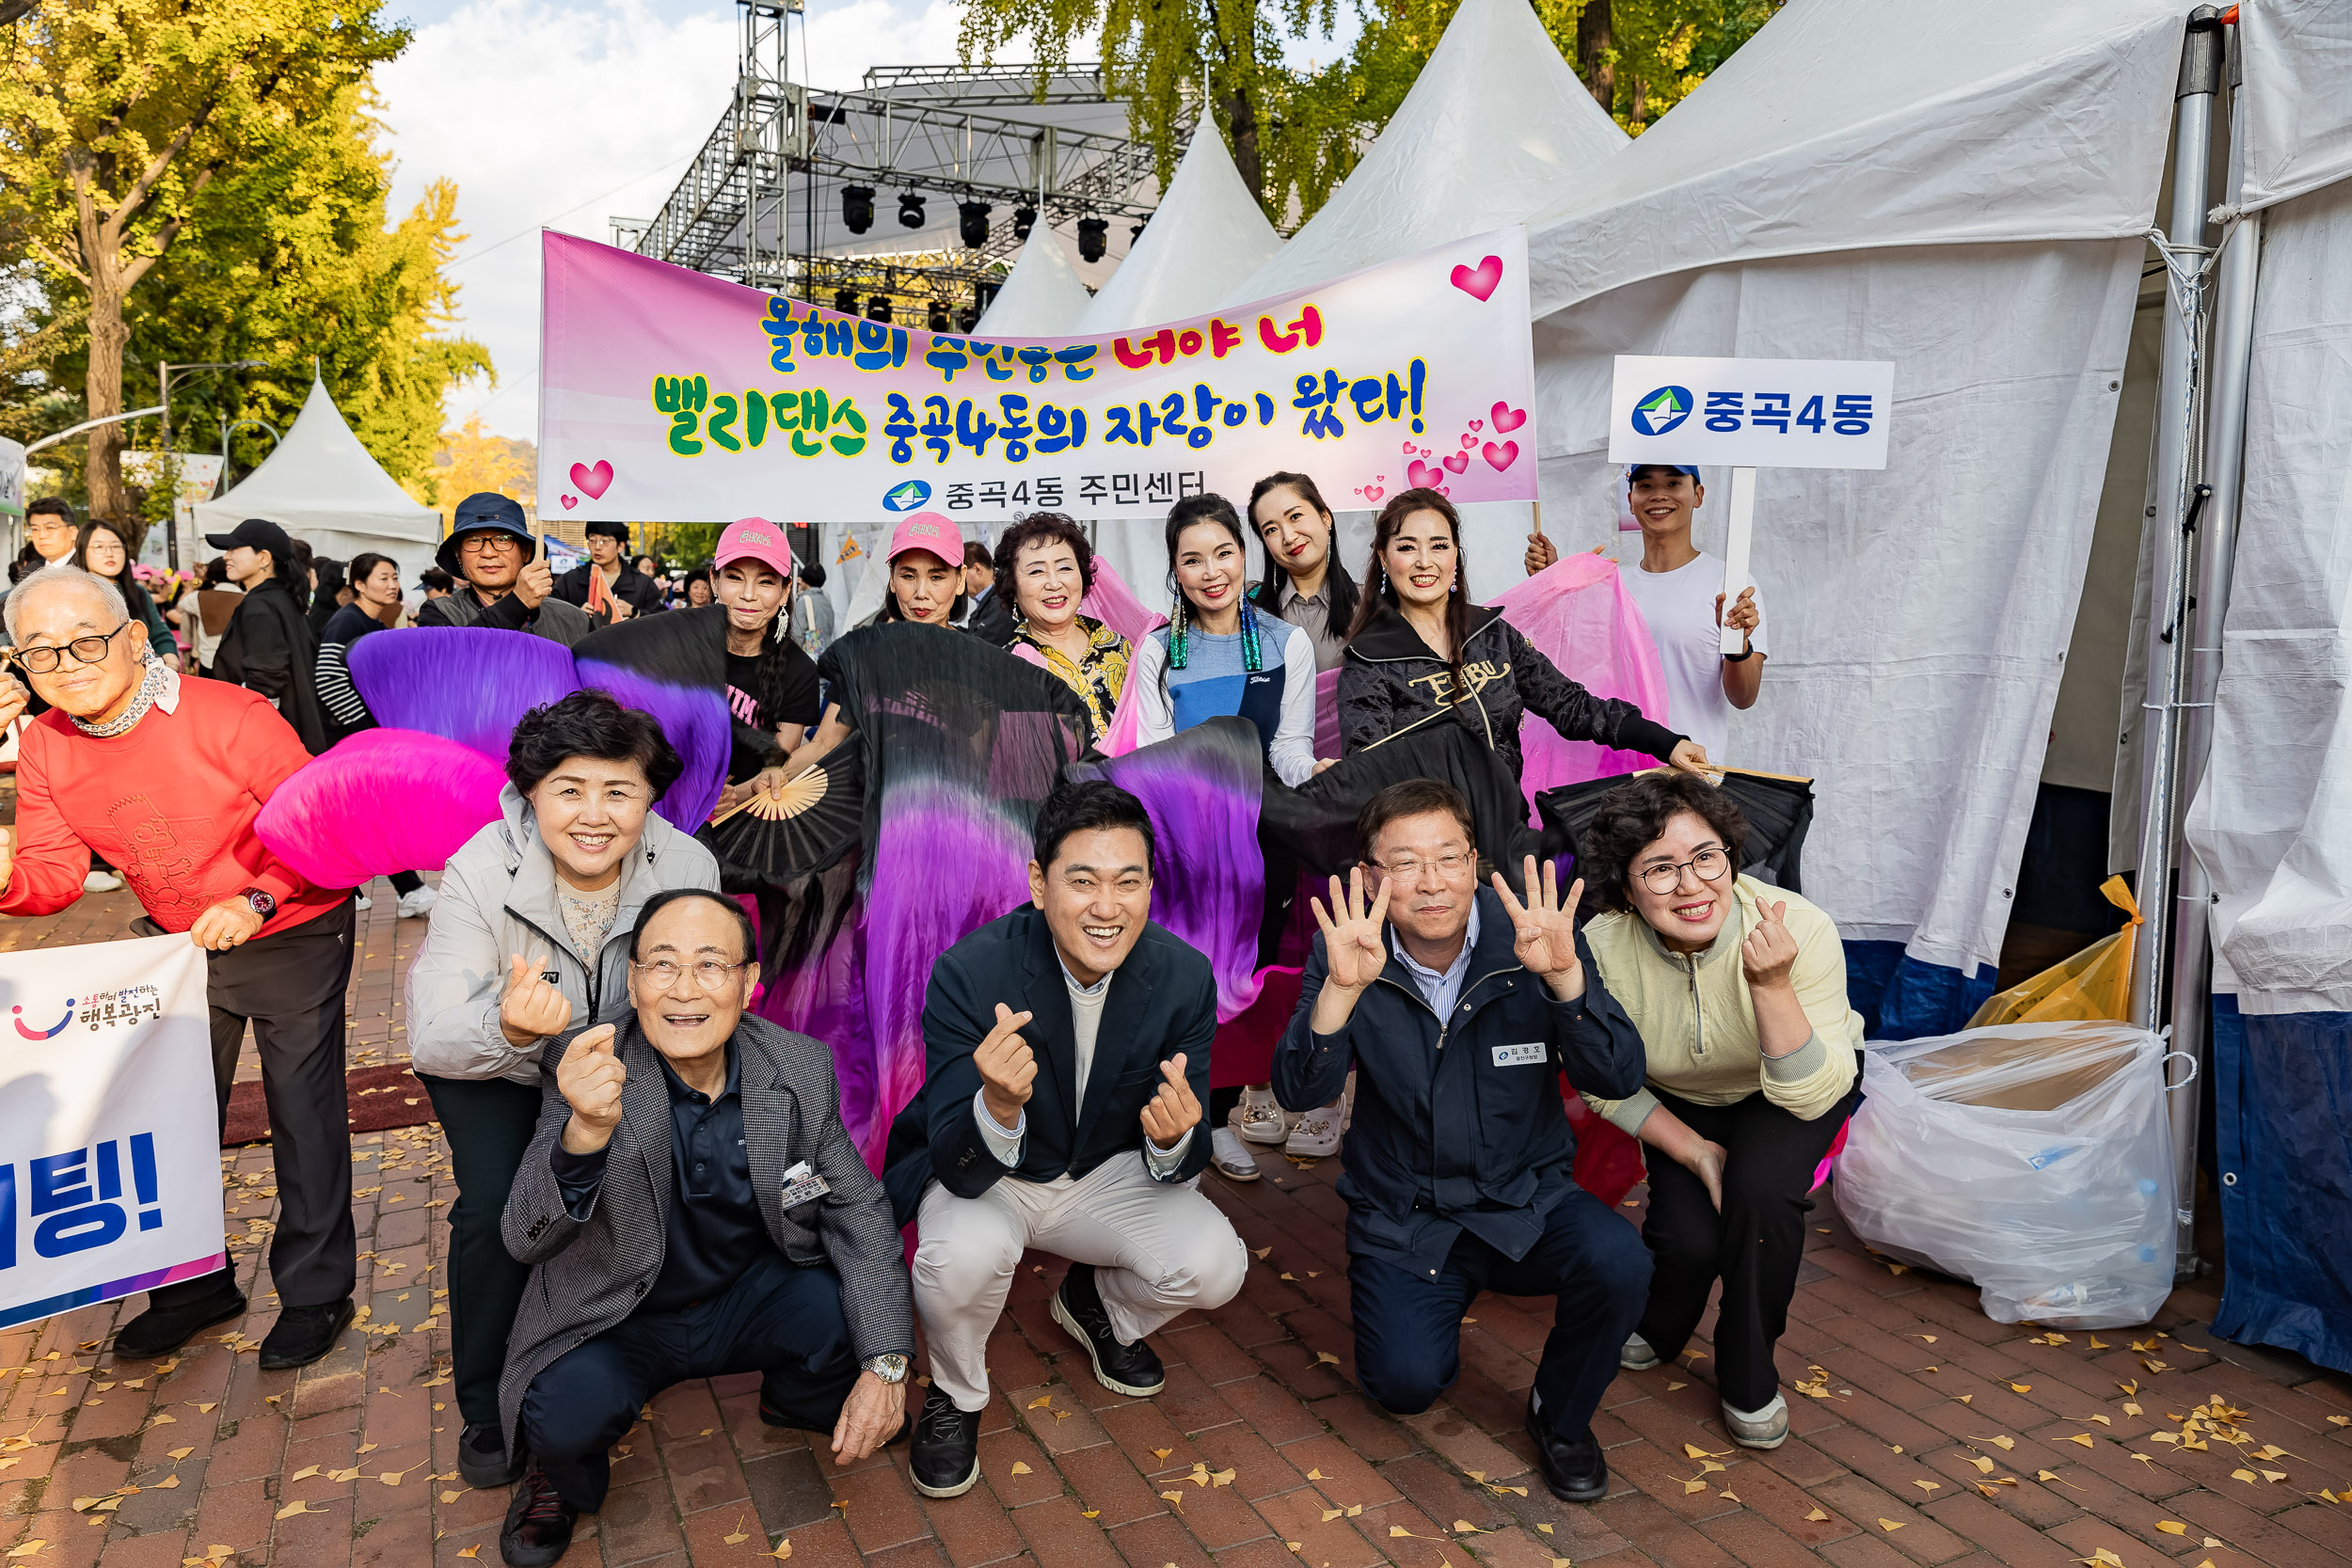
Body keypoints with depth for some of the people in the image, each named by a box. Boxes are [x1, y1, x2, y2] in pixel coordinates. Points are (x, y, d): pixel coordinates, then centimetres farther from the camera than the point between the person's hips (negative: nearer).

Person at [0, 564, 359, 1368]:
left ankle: (316, 1292, 16)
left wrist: (257, 899, -30)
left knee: (304, 1114, 0)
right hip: (181, 944, 6)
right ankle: (196, 1283, 34)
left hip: (292, 935, -6)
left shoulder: (232, 716, -24)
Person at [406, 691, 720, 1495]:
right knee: (498, 1205, -19)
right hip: (490, 1066, -2)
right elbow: (433, 1037, -35)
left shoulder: (688, 868, -26)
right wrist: (509, 1027, -57)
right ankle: (487, 1406, 6)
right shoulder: (482, 873, -31)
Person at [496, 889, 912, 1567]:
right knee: (569, 1412, -29)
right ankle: (565, 1476, 11)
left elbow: (858, 1210, -6)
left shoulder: (801, 1068, -12)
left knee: (854, 1309, -23)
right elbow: (525, 1241, -28)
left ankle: (798, 1400, 15)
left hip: (751, 1297, 2)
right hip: (620, 1320, -2)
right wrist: (585, 1130, -50)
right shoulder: (585, 1071, -20)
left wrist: (884, 1365, -18)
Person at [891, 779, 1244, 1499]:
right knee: (965, 1252, -34)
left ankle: (1096, 1304, 15)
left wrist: (1174, 1140, -37)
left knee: (1214, 1265, -21)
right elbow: (960, 1171, -27)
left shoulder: (1184, 976, -19)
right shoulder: (968, 972, -28)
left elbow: (1183, 1165, -11)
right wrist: (999, 1105, -50)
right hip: (985, 1177, -2)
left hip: (1106, 1173, 3)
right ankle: (955, 1396, 1)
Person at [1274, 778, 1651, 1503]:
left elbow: (1620, 1077, -20)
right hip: (1401, 1218, 0)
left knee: (1620, 1264, -27)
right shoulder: (1348, 954, -11)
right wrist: (1342, 989, -38)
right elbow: (1300, 1091, -21)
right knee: (1406, 1383, -19)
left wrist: (1565, 976, -37)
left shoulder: (1534, 938, -12)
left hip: (1526, 1199, 1)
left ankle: (1561, 1416, 5)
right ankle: (1425, 1304, 19)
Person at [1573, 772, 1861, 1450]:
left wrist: (1771, 985, -47)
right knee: (1689, 1235, -21)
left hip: (1794, 1094, -1)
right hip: (1682, 1103, 1)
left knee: (1760, 1187, -29)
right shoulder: (1601, 949, -28)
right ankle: (1657, 1325, 18)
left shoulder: (1802, 930, -34)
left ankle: (1748, 1378, -2)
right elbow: (1606, 1085, -10)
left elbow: (1812, 1096, -34)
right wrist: (1693, 1151, -19)